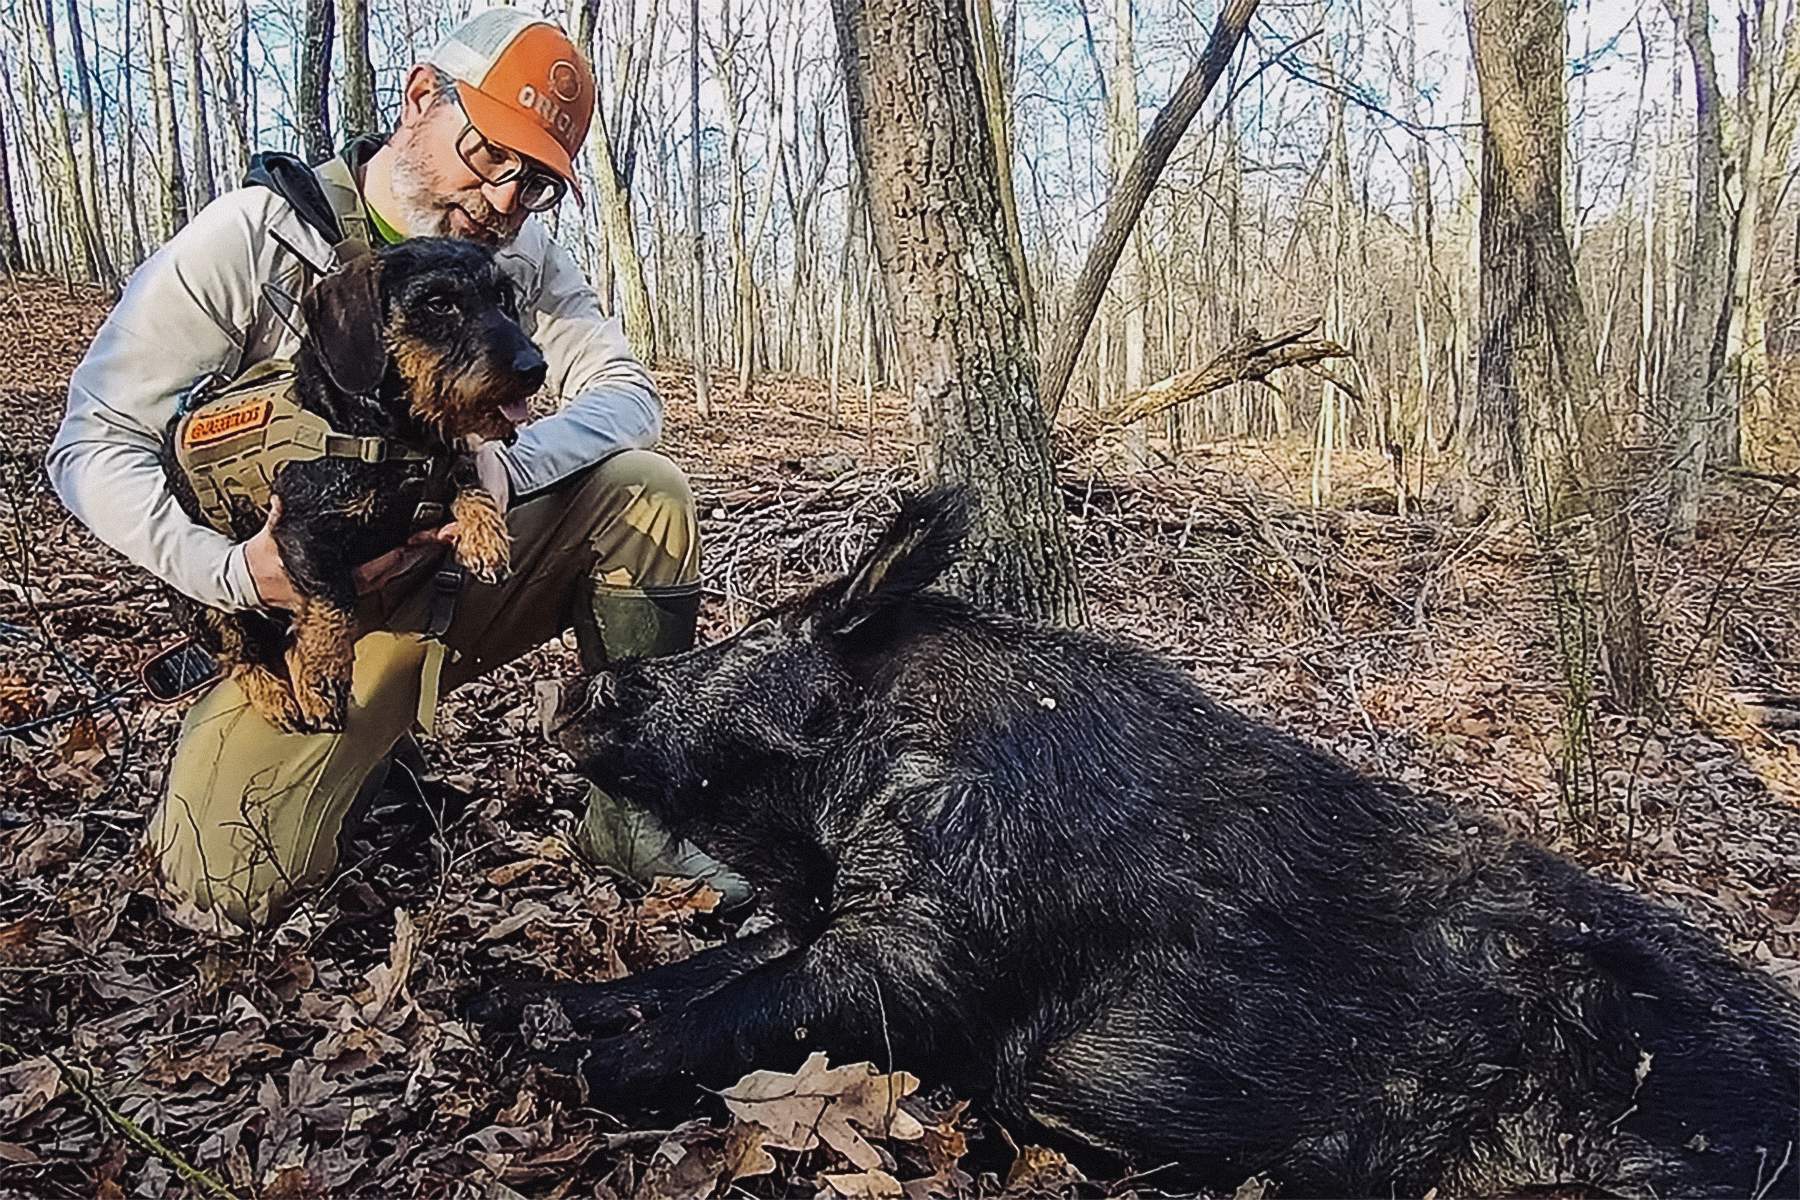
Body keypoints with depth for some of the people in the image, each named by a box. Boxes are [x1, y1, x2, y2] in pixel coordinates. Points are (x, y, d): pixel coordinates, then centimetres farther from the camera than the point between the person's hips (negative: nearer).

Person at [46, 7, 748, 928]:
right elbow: (94, 443, -14)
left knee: (645, 490, -20)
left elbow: (628, 395, -9)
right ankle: (366, 746, 16)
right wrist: (232, 572, -33)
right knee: (226, 880, -19)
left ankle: (635, 810, -10)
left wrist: (508, 466, -30)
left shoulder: (522, 253, -2)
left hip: (473, 561, 3)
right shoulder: (251, 237, -14)